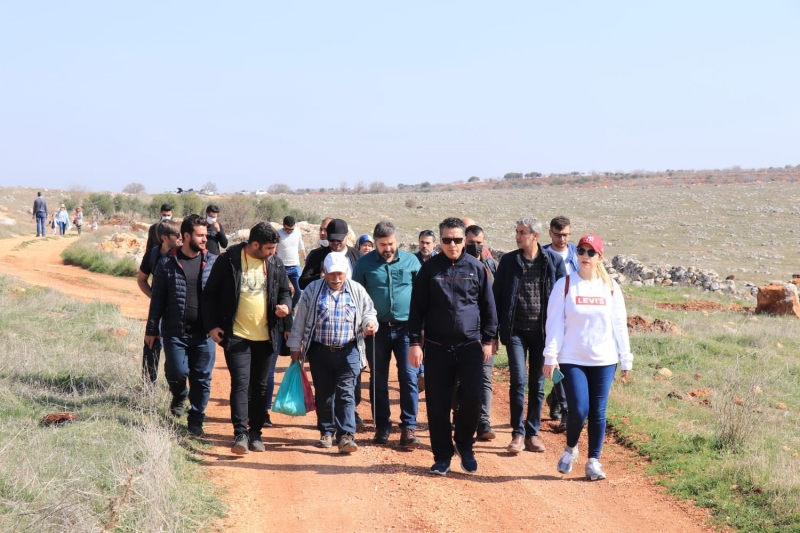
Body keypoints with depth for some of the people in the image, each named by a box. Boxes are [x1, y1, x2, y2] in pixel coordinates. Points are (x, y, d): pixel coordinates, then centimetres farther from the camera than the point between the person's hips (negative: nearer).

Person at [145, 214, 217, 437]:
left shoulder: (212, 262, 4)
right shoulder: (168, 264, 0)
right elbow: (157, 299, 4)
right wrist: (151, 329, 4)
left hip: (204, 332, 1)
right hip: (175, 331, -1)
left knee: (202, 379, 3)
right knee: (177, 372, -6)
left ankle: (196, 421, 17)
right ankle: (179, 397, 29)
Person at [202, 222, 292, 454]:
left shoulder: (276, 264, 4)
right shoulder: (228, 261, -7)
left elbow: (285, 291, 16)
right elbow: (210, 294, -1)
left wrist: (285, 305, -7)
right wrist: (211, 325, -6)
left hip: (265, 337, 4)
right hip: (236, 336, -4)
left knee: (260, 387, 10)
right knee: (240, 383, -12)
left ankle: (255, 434, 19)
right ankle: (240, 434, -15)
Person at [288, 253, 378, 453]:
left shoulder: (357, 291, 4)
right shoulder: (313, 290, 2)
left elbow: (369, 312, 14)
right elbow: (300, 320, 6)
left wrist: (370, 324, -9)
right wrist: (295, 346, 6)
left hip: (348, 352, -1)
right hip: (320, 352, 1)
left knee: (346, 393, -8)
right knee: (323, 394, 9)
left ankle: (346, 436, -12)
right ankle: (326, 432, 24)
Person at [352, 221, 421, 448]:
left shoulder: (410, 260, 3)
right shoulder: (364, 263, 2)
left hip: (405, 327, -1)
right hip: (377, 328, 1)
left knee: (409, 377, -5)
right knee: (378, 380, 8)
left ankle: (409, 427, 0)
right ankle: (382, 427, 17)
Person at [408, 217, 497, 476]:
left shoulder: (476, 267, 3)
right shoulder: (429, 268, 1)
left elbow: (488, 305, 8)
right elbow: (417, 307, 2)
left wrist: (488, 340, 5)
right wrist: (415, 342, -3)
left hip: (470, 345, 0)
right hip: (437, 347, 0)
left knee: (472, 399, -5)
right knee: (438, 405, 3)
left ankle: (464, 446, 19)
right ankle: (442, 455, 15)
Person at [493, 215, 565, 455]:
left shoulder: (553, 260, -1)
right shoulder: (508, 261, 1)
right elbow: (497, 295, 4)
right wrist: (494, 330, 0)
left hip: (542, 330, 1)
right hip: (516, 330, 0)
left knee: (538, 383, 8)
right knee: (518, 380, -7)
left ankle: (533, 432, 17)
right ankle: (518, 434, 1)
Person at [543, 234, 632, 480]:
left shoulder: (610, 287, 5)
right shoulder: (565, 285, -1)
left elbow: (619, 324, 7)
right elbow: (555, 322, -2)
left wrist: (626, 359, 6)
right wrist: (551, 356, -7)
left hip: (604, 360, 2)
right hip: (572, 359, -2)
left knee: (598, 412, 3)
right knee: (578, 410, -10)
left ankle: (594, 461, 15)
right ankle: (570, 449, 17)